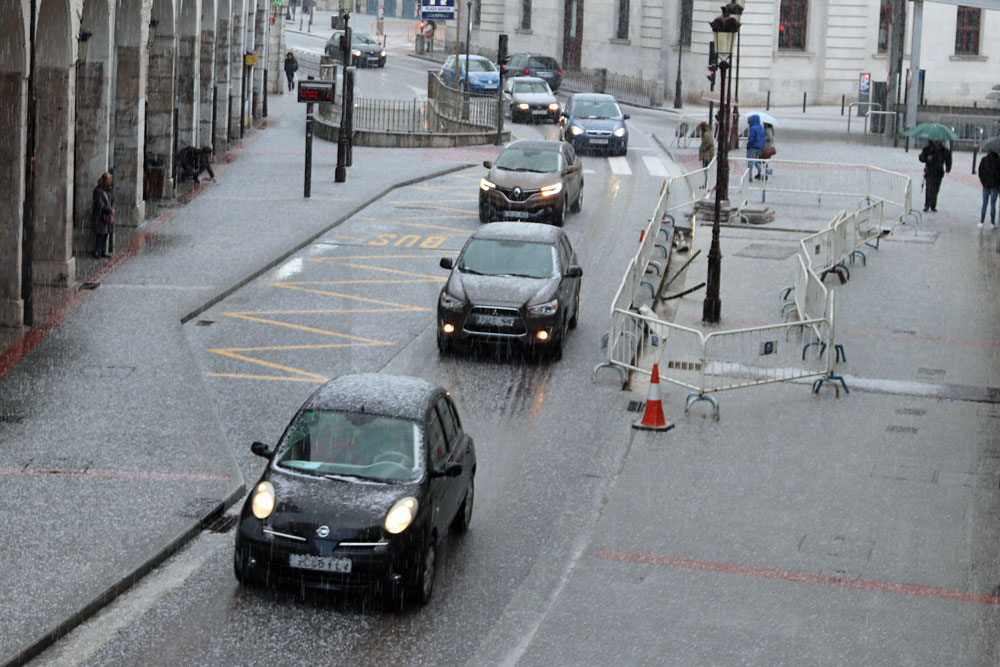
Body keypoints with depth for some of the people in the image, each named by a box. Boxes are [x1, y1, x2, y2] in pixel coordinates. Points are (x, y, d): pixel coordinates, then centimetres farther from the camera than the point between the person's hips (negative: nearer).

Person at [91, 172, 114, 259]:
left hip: (107, 215, 7)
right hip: (99, 215, -7)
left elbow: (112, 201, 12)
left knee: (105, 233, 9)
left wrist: (112, 209, -8)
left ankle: (103, 251, 16)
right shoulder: (98, 190, -15)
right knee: (100, 234, -7)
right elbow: (100, 204, -18)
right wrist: (110, 210, -12)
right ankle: (97, 252, 2)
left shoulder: (109, 189, 9)